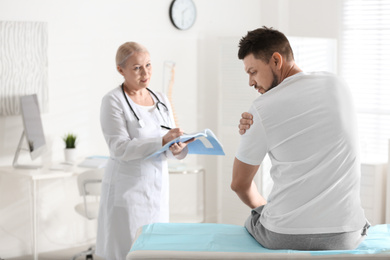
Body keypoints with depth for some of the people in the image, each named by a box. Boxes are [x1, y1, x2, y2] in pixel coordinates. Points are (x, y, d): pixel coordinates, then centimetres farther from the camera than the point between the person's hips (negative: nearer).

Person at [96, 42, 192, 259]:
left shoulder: (162, 100, 11)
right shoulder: (113, 101, -6)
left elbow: (178, 152, 8)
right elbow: (120, 148, -17)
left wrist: (179, 148, -16)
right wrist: (162, 142, -26)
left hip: (157, 191, 5)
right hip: (128, 190, -5)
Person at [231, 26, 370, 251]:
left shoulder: (262, 108, -10)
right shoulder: (338, 85, 4)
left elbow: (239, 183, 1)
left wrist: (263, 207, 23)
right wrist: (254, 132, 2)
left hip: (283, 237, -4)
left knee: (251, 221, 29)